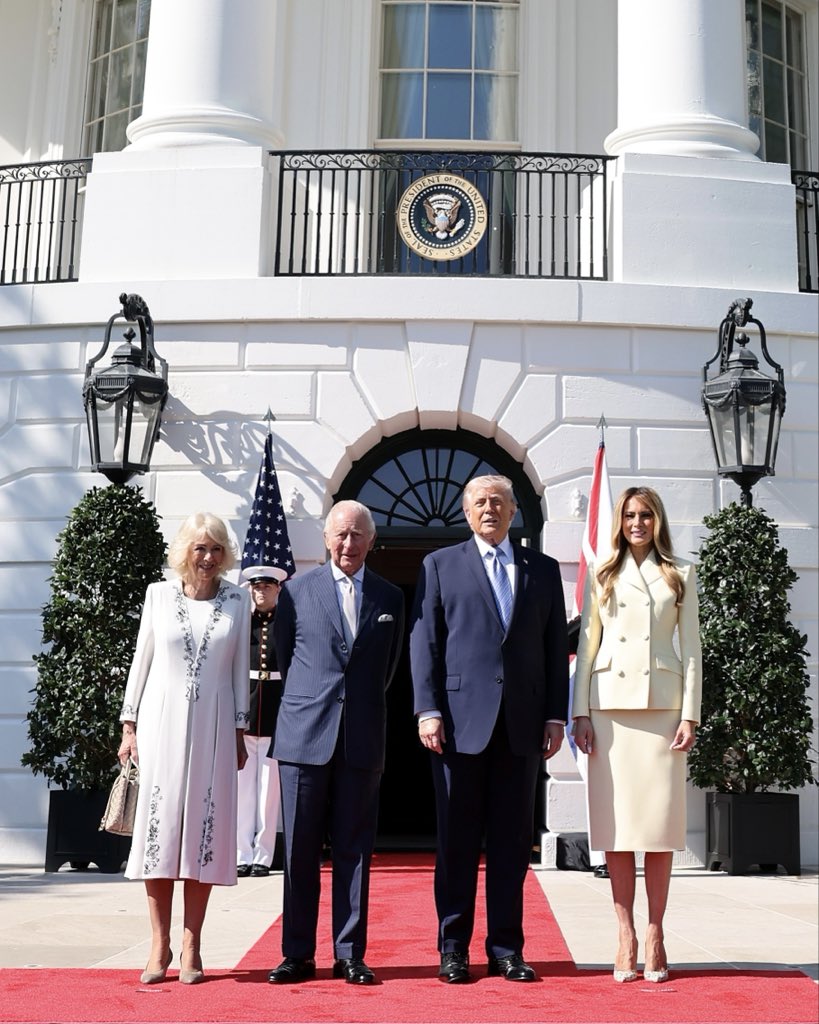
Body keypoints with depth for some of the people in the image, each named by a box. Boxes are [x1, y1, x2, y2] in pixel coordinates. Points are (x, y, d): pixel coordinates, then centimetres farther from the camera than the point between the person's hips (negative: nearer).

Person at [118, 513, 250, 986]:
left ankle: (191, 947, 6)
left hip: (213, 727, 0)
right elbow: (141, 660, 7)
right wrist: (130, 725, 3)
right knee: (159, 829, -1)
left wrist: (239, 731, 6)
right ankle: (160, 944, 7)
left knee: (204, 831, 0)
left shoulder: (238, 600, 5)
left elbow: (240, 670, 8)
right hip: (162, 721, 0)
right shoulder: (159, 594, 4)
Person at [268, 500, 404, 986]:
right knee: (300, 850, 4)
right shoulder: (297, 591, 5)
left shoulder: (391, 598, 9)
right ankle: (298, 954, 13)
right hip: (304, 736, -1)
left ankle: (350, 954, 12)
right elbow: (284, 657, 12)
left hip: (363, 740, 1)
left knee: (355, 850, 5)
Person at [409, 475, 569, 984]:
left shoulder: (544, 570, 13)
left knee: (513, 841, 6)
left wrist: (556, 715, 3)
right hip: (461, 721, -2)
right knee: (457, 840, 3)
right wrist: (428, 710, -7)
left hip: (522, 725, 2)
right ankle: (453, 949, 12)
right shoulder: (440, 565, 9)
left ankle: (507, 948, 14)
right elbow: (424, 642, 3)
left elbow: (556, 648, 11)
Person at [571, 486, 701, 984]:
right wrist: (581, 713, 0)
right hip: (610, 705, 1)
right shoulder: (602, 576, 12)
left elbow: (692, 648, 7)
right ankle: (626, 935, 5)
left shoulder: (680, 574, 10)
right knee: (616, 822, 0)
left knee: (661, 820, -1)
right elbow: (587, 646, 8)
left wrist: (690, 714, -2)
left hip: (662, 703, 0)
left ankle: (655, 934, 6)